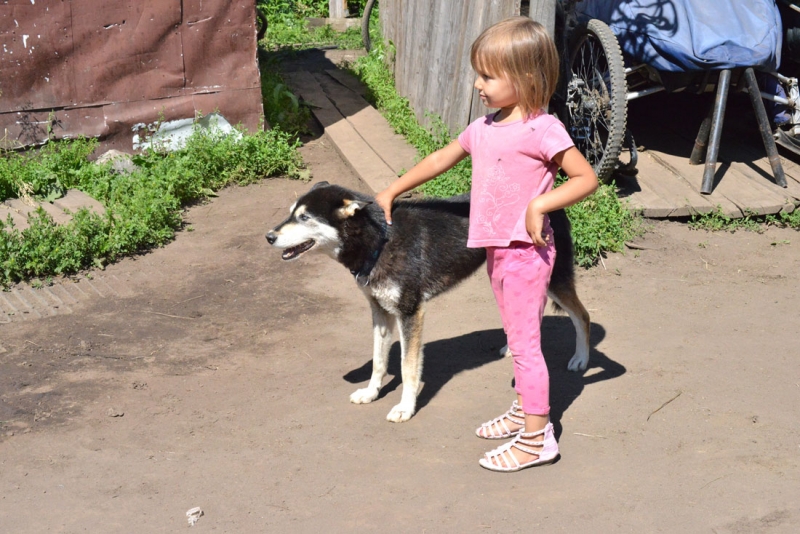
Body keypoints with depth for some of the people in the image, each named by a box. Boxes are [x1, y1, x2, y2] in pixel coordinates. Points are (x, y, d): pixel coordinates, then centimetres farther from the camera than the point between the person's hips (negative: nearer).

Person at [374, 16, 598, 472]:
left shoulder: (541, 130, -17)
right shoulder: (484, 128, 8)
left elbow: (587, 178, -18)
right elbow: (442, 159, 20)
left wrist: (540, 204, -27)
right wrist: (392, 192, 24)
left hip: (525, 251, -8)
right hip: (497, 249, 8)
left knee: (524, 343, -2)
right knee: (518, 337, 20)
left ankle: (536, 437, 6)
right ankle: (524, 410, 35)